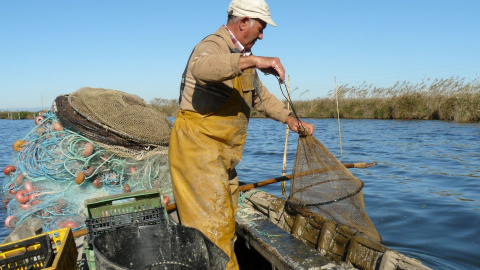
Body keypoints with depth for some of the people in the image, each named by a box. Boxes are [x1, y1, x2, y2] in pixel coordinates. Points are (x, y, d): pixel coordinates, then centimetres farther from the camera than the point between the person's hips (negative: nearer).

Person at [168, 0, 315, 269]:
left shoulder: (242, 56, 15)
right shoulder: (213, 45, -15)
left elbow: (261, 95, 24)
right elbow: (202, 68, -42)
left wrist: (289, 118, 15)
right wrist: (253, 60, -46)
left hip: (223, 153, 10)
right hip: (198, 146, -10)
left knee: (226, 220, 18)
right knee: (215, 222, -5)